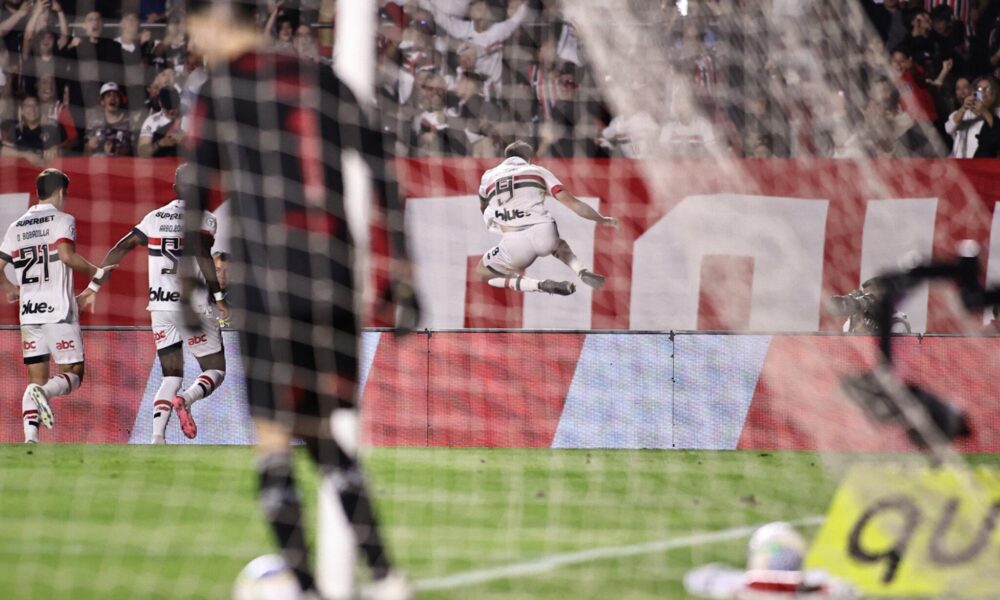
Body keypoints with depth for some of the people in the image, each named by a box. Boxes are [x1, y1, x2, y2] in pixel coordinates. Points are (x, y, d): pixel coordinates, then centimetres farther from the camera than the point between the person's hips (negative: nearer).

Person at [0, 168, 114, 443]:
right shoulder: (63, 220, -2)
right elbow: (66, 255, -19)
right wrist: (97, 273, -6)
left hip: (29, 314, 5)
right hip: (59, 311, -5)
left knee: (36, 378, 7)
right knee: (72, 374, 4)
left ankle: (30, 436, -11)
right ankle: (45, 392, -29)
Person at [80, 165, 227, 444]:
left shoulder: (155, 217, 11)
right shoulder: (204, 219, -4)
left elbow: (119, 250, 8)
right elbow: (202, 253, -21)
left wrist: (93, 287, 13)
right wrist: (218, 297, -20)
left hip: (160, 307, 5)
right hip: (194, 306, -5)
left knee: (172, 376, 11)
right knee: (215, 371, 8)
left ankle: (157, 437, -11)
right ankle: (186, 400, -25)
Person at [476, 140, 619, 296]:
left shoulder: (489, 176, 22)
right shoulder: (538, 171, 19)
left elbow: (483, 208, 42)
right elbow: (571, 202, 14)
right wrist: (602, 220, 25)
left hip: (514, 244, -3)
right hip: (544, 234, 3)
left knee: (483, 272, 21)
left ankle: (540, 285, -2)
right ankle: (583, 271, 12)